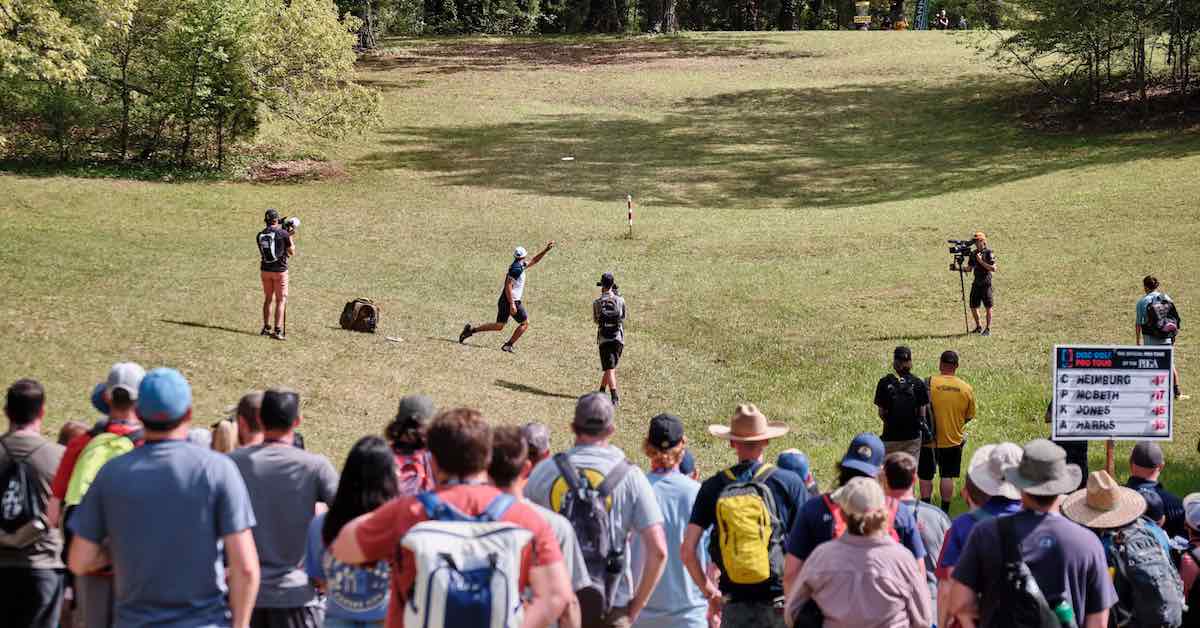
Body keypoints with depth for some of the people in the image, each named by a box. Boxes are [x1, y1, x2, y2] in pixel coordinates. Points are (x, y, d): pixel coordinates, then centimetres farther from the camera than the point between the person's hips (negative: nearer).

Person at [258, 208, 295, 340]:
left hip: (265, 270, 4)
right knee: (281, 300, 1)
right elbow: (292, 253, -4)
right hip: (280, 270, -4)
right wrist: (291, 238, 10)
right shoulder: (283, 233, -11)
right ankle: (278, 330, -7)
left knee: (267, 299, 18)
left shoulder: (260, 235, 2)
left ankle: (266, 328, 21)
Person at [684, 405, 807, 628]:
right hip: (779, 601, -2)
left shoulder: (713, 487, 2)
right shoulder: (789, 482, -3)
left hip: (735, 606, 2)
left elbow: (688, 551, -1)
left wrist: (709, 591, 11)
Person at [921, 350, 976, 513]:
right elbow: (969, 417, 4)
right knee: (948, 476, 11)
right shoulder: (966, 388, -5)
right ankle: (945, 512, 14)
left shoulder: (929, 383, -14)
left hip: (929, 440, -2)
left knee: (926, 476, 11)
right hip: (953, 440, 2)